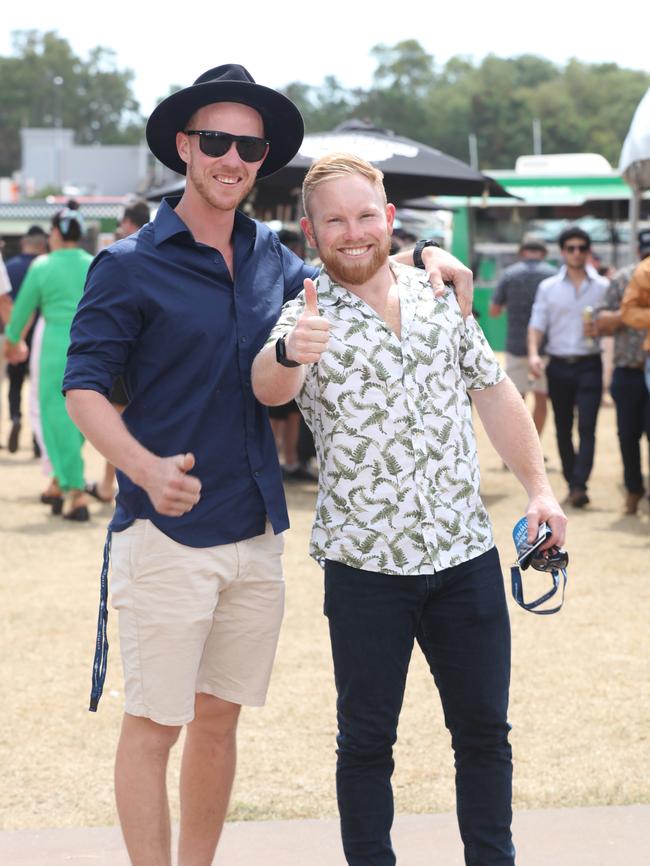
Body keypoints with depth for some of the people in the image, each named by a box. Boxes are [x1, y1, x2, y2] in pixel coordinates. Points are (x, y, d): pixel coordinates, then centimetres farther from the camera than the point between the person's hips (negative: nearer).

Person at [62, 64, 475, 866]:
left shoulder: (269, 256, 9)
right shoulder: (129, 266, -7)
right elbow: (83, 387, -10)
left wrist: (421, 259, 9)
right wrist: (147, 468, -28)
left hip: (256, 531, 6)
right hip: (166, 531, -6)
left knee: (220, 718, 14)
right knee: (153, 725, 0)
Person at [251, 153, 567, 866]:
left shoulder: (438, 296, 7)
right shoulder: (304, 319, -6)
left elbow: (494, 393, 15)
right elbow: (267, 386, -28)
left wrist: (538, 487, 8)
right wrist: (290, 353, -51)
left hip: (466, 554, 4)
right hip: (365, 565, -3)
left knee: (484, 729, 11)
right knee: (366, 740, 5)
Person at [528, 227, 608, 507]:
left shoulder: (603, 287, 4)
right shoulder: (548, 287, 6)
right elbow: (537, 324, 2)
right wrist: (533, 354, -13)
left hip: (589, 365, -2)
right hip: (559, 366, 2)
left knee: (587, 427, -12)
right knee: (563, 429, 7)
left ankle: (579, 487, -17)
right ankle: (572, 483, 17)